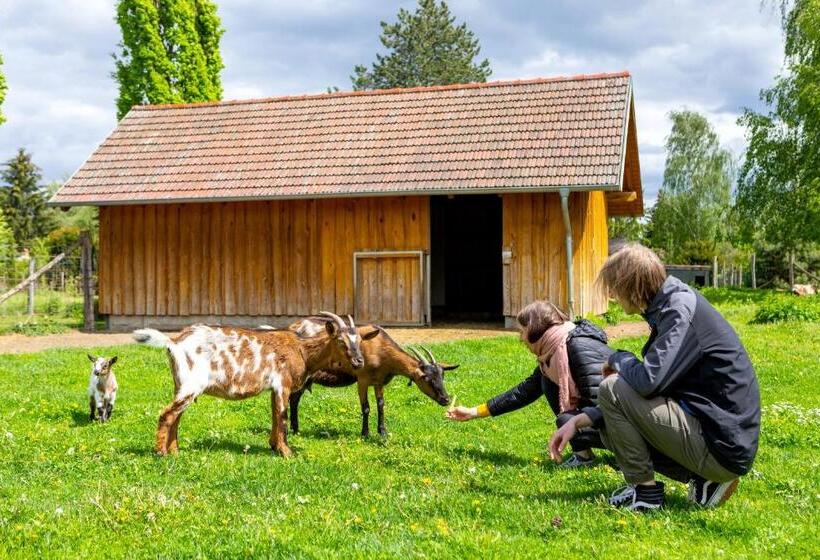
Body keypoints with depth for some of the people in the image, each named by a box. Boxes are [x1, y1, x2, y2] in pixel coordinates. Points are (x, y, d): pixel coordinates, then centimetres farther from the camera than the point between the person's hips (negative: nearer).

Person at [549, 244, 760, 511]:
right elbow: (651, 384, 16)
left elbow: (648, 381, -30)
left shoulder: (682, 309, -17)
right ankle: (703, 479, 10)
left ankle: (644, 491, -1)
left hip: (724, 448, -10)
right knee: (610, 428, 18)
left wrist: (619, 359, -5)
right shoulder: (668, 308, 13)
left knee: (612, 389, -13)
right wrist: (578, 421, 11)